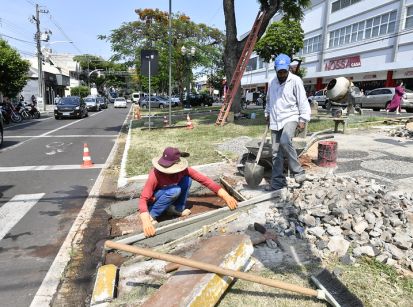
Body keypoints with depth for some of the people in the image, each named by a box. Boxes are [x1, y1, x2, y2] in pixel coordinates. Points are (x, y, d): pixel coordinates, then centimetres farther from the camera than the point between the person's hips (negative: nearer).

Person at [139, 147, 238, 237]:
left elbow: (204, 180, -23)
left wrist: (226, 196, -30)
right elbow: (143, 199, -37)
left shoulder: (183, 170, -23)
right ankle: (151, 215, -17)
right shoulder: (155, 175, -34)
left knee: (187, 179, -20)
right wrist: (146, 222, -53)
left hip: (170, 196, 4)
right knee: (174, 190, -34)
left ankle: (178, 208, -4)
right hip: (153, 200, -4)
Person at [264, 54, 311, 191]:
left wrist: (303, 119, -11)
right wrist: (267, 114, 25)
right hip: (275, 121, 6)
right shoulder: (272, 82, 11)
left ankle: (298, 171, -14)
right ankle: (278, 181, 13)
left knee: (285, 142, -31)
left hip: (290, 118, -5)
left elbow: (302, 101, -7)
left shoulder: (295, 81, -6)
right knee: (276, 152, 5)